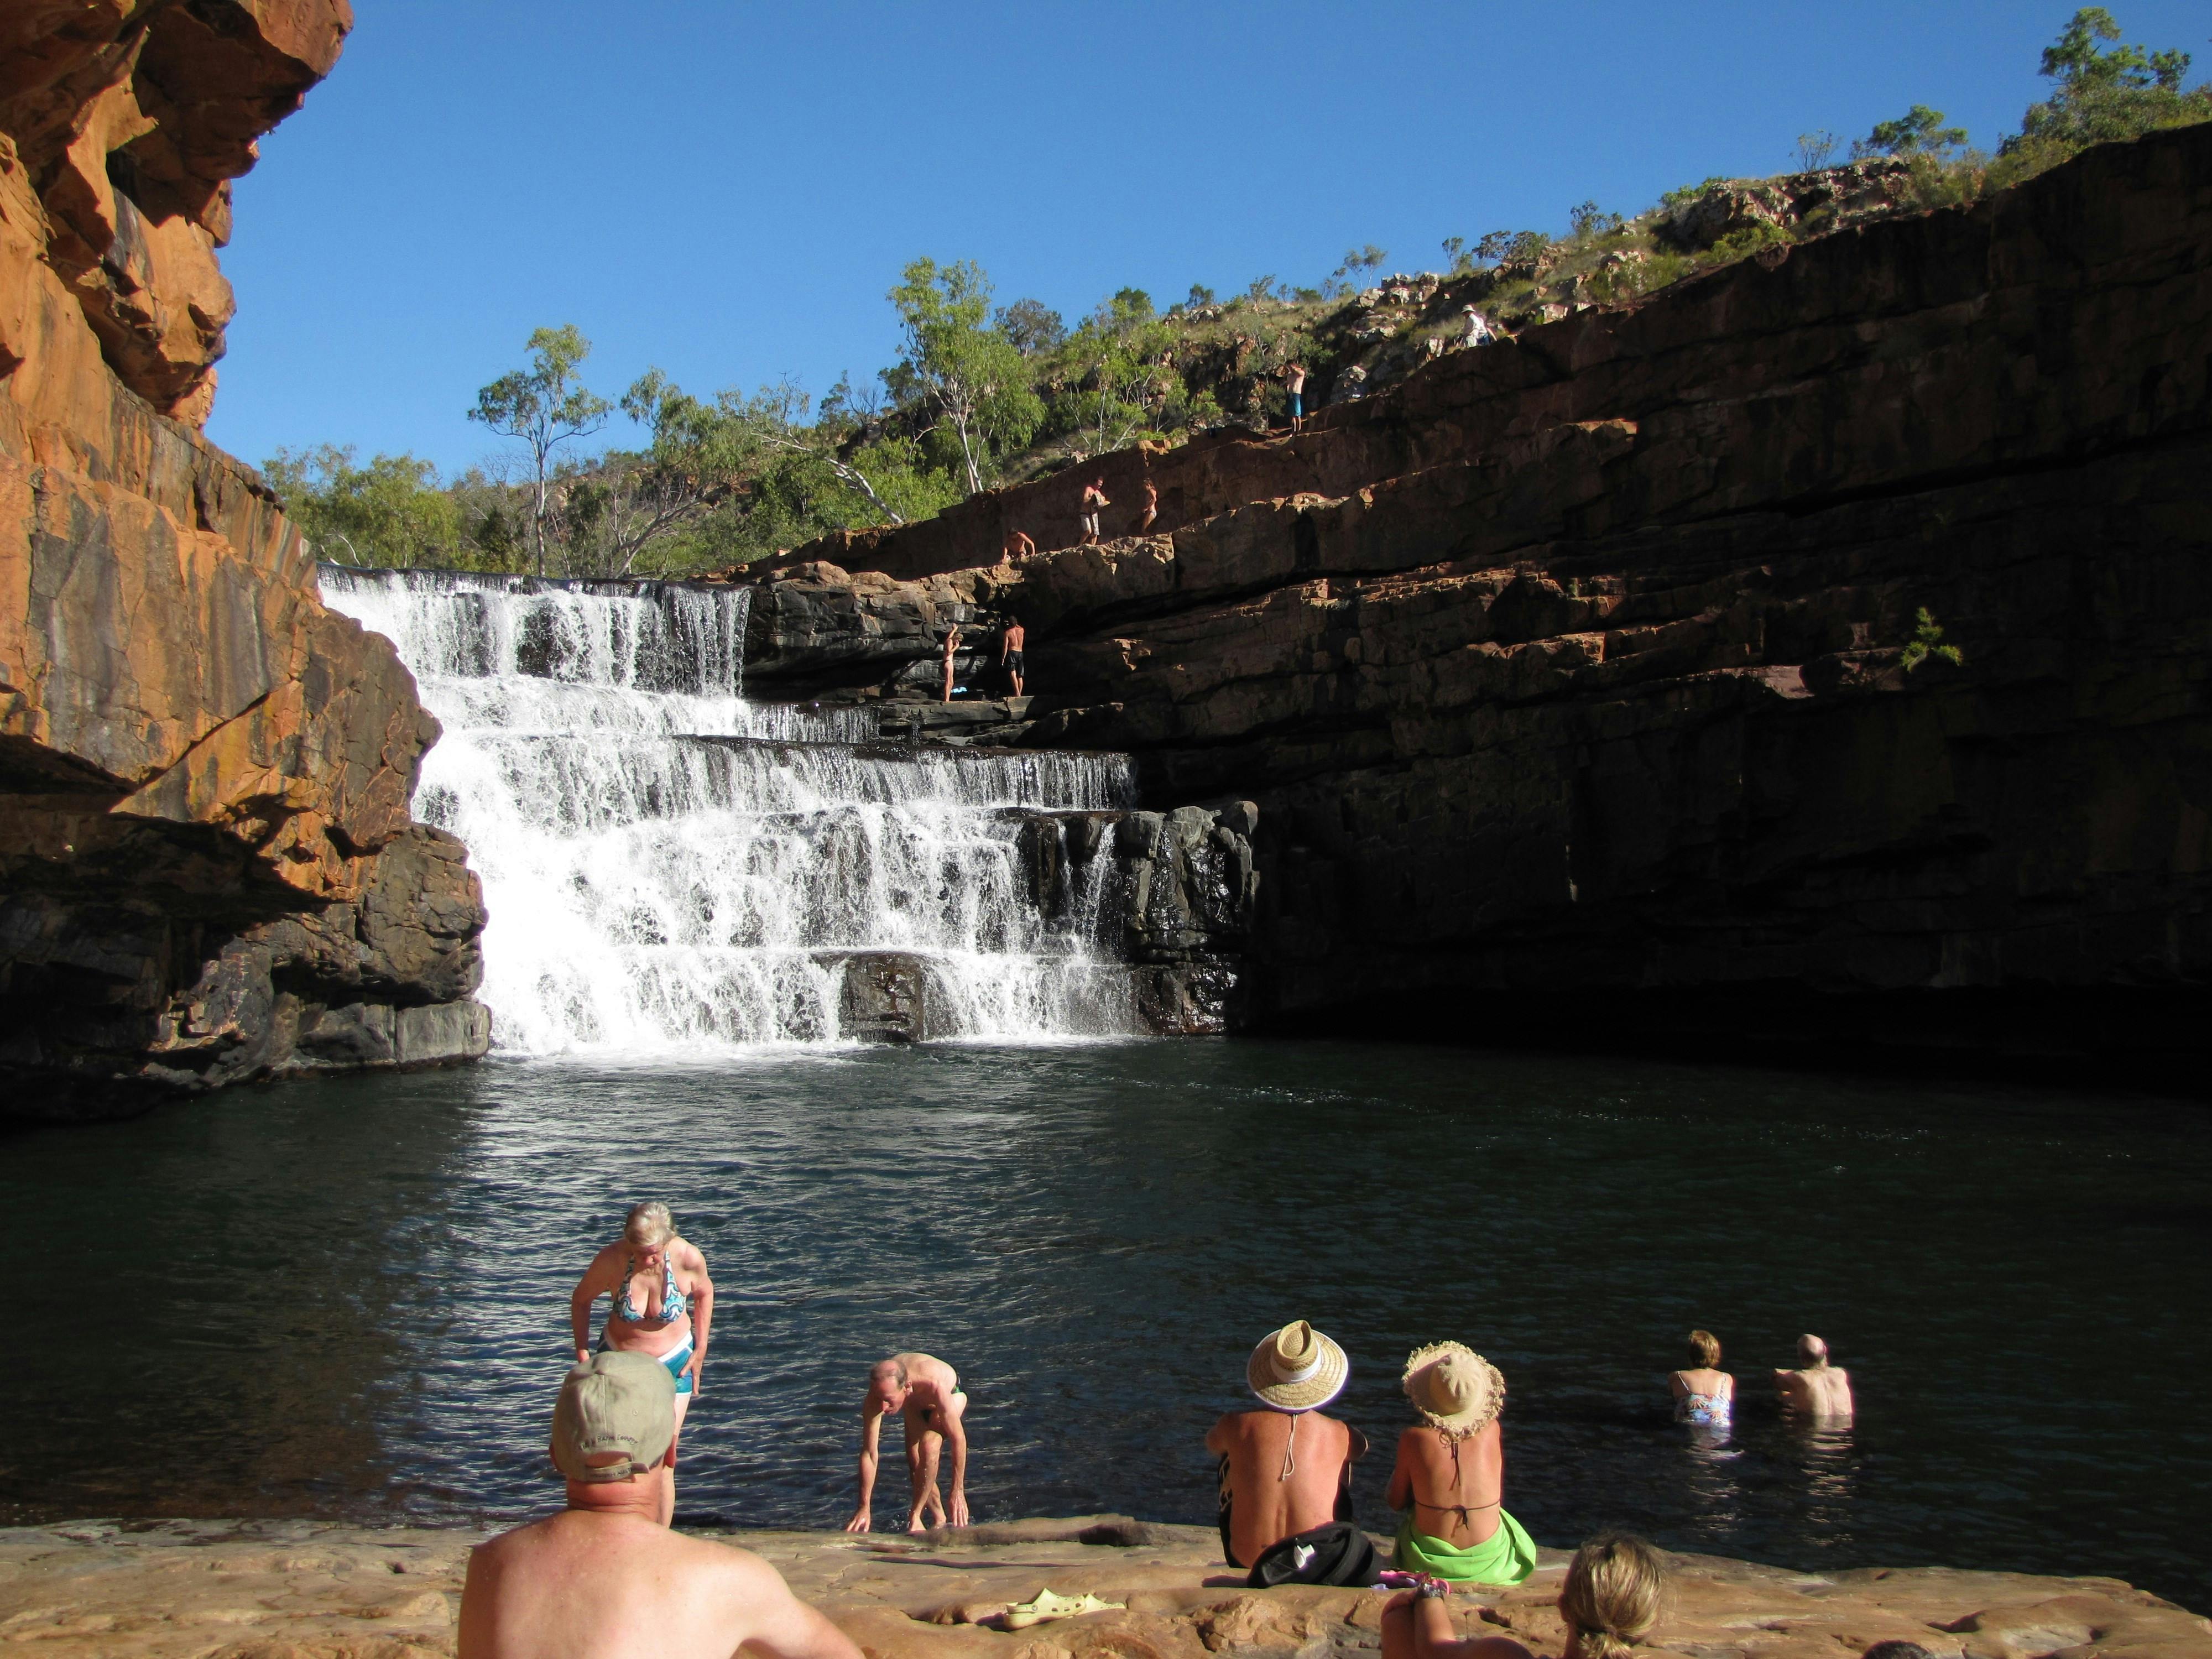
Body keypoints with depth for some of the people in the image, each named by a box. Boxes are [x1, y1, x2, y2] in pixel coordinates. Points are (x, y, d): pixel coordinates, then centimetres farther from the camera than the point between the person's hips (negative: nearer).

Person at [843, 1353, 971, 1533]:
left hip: (952, 1395, -4)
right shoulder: (878, 1395, -36)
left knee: (929, 1446, -28)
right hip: (915, 1407, 4)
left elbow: (958, 1439, -36)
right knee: (915, 1462, -6)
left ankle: (915, 1517, -15)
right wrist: (864, 1507, -28)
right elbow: (869, 1453, -28)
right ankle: (941, 1519, 16)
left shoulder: (934, 1387, -47)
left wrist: (958, 1493, -33)